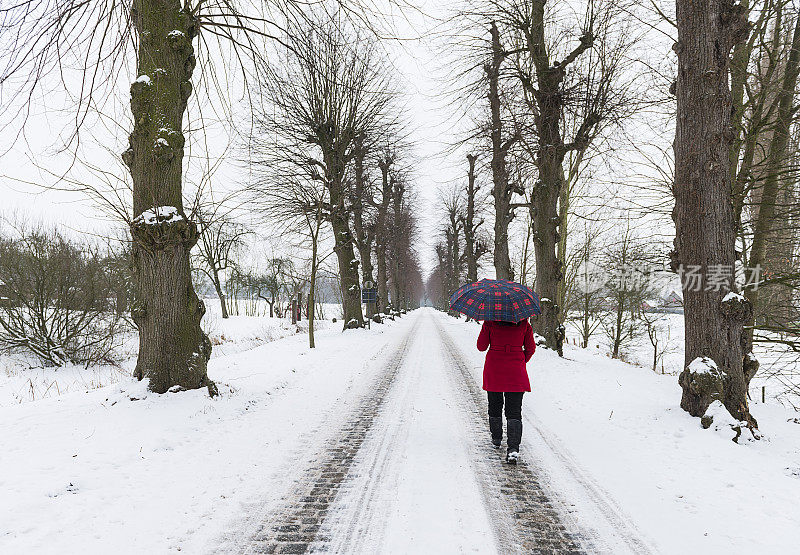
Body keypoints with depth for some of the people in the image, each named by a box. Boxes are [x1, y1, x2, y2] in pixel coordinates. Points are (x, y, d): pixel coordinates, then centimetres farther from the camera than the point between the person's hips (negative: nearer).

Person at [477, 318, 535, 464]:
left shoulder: (490, 322, -8)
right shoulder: (523, 323, -3)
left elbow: (481, 346, -2)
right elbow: (530, 348, 4)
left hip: (493, 370, 0)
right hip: (516, 373, 0)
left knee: (495, 406, 20)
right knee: (514, 411, -1)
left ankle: (496, 438, 36)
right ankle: (513, 448, -14)